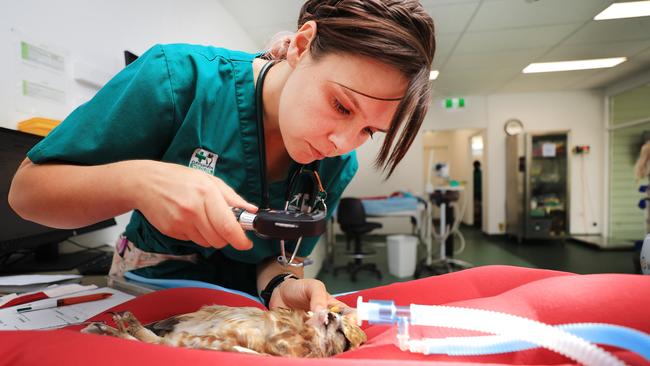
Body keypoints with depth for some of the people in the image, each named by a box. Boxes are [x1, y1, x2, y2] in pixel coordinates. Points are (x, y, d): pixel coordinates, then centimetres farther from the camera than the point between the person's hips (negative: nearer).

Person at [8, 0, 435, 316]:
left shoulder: (337, 165, -14)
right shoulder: (180, 78, -24)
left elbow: (277, 258, -4)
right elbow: (27, 190, -17)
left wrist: (283, 285, -27)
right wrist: (137, 181, -37)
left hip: (243, 308, 2)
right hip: (145, 300, -1)